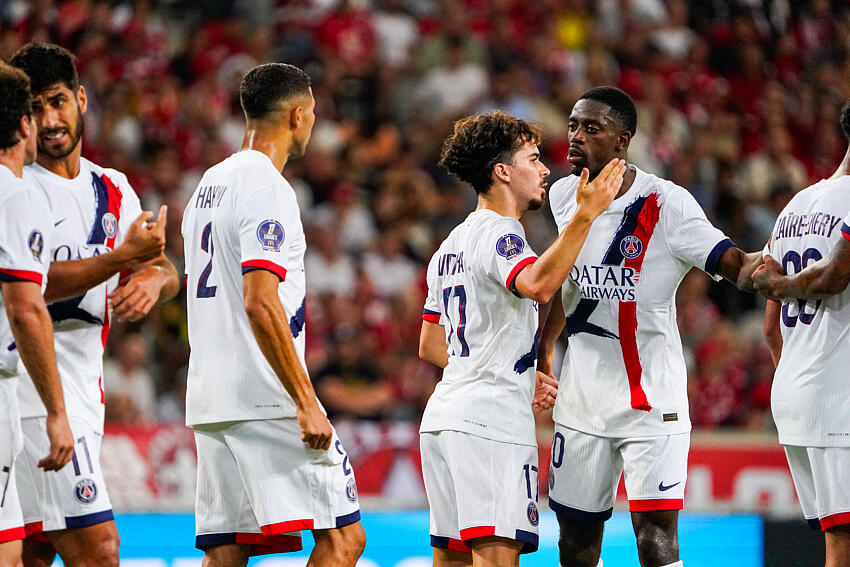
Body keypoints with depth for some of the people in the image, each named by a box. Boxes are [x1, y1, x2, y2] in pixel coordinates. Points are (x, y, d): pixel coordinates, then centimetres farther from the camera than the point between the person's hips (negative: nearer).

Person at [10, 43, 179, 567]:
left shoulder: (112, 189, 14)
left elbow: (164, 269, 12)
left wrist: (152, 279, -13)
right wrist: (124, 257, -25)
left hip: (83, 384, 8)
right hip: (35, 391, -8)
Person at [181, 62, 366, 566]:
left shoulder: (208, 184, 18)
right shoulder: (267, 189, -11)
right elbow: (260, 303, -20)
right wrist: (306, 403, -20)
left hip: (210, 402, 9)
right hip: (267, 400, -9)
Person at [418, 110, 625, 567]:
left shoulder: (451, 246, 20)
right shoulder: (498, 234, -9)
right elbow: (539, 285, -33)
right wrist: (584, 215, -31)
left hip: (443, 416, 10)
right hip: (490, 418, -10)